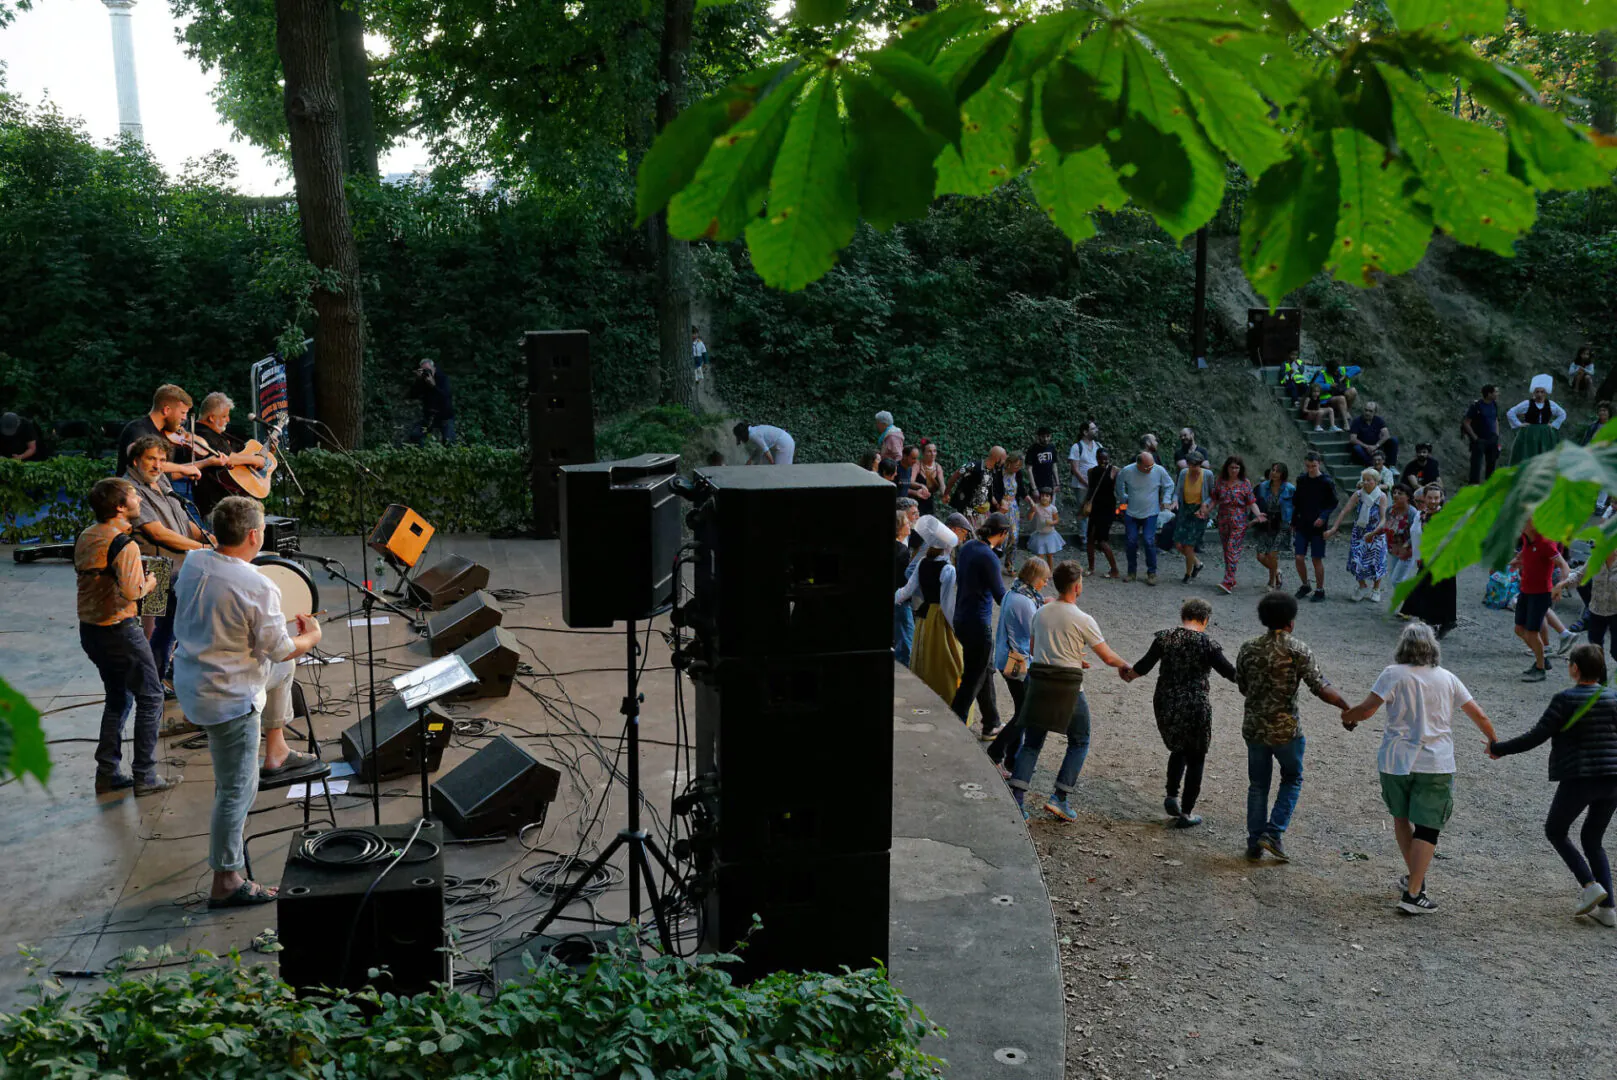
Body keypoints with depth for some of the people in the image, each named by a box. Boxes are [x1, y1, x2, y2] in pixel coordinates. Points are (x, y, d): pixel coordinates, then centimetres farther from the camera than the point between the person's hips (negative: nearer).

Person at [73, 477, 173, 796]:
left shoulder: (85, 537, 6)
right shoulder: (123, 545, -21)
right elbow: (130, 592, -32)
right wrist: (148, 584, -11)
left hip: (89, 629, 9)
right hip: (119, 631, -9)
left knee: (118, 698, 21)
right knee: (150, 698, 4)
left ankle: (107, 773, 23)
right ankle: (145, 777, 6)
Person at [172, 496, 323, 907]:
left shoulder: (192, 564, -4)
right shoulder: (258, 588, -26)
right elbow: (281, 648, -17)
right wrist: (312, 636, 4)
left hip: (190, 679, 8)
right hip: (228, 699, -8)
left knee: (280, 669, 29)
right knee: (237, 788, 2)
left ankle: (274, 749, 41)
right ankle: (226, 883, 10)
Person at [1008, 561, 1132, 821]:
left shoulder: (1041, 613, 8)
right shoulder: (1083, 619, -9)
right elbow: (1108, 657, -6)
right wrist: (1127, 666, 14)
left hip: (1038, 682, 5)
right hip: (1068, 687, -5)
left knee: (1031, 743, 11)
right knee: (1079, 742, 13)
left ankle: (1016, 798, 0)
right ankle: (1059, 798, 5)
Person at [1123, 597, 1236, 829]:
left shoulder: (1164, 637, -2)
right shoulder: (1207, 644, -10)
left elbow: (1143, 666, -2)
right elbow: (1230, 673, -8)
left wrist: (1128, 673, 18)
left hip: (1165, 705, 3)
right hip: (1195, 708, -3)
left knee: (1178, 750, 28)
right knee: (1195, 759, 13)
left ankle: (1172, 796, 17)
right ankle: (1186, 813, 16)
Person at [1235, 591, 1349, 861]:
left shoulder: (1248, 648, 0)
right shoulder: (1297, 650, -13)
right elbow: (1321, 688, -17)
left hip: (1253, 727, 4)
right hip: (1286, 728, -4)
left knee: (1258, 785, 15)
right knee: (1292, 778, 18)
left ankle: (1255, 843, 18)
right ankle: (1273, 833, 6)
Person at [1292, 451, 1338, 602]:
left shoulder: (1327, 482, -9)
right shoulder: (1301, 480, 3)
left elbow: (1333, 503, -3)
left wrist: (1323, 517, -19)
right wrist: (1293, 523, 12)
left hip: (1318, 526, -3)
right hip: (1302, 526, 3)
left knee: (1317, 559, 2)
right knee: (1299, 557, 0)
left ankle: (1319, 590, 16)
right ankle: (1305, 585, 21)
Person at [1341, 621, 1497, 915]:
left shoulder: (1393, 674, -5)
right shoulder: (1447, 678, 5)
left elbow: (1367, 709, -12)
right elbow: (1477, 714, 11)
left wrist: (1347, 716, 8)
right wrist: (1493, 740, 27)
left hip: (1396, 761, -1)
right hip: (1435, 765, 1)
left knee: (1401, 817, 21)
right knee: (1427, 827, 1)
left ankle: (1414, 877, 28)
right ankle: (1413, 893, -5)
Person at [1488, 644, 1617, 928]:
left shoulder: (1565, 700, -11)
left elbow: (1536, 736, -12)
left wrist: (1499, 749, -1)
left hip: (1578, 779, -5)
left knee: (1555, 831, 17)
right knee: (1592, 840, 19)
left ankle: (1590, 885, 0)